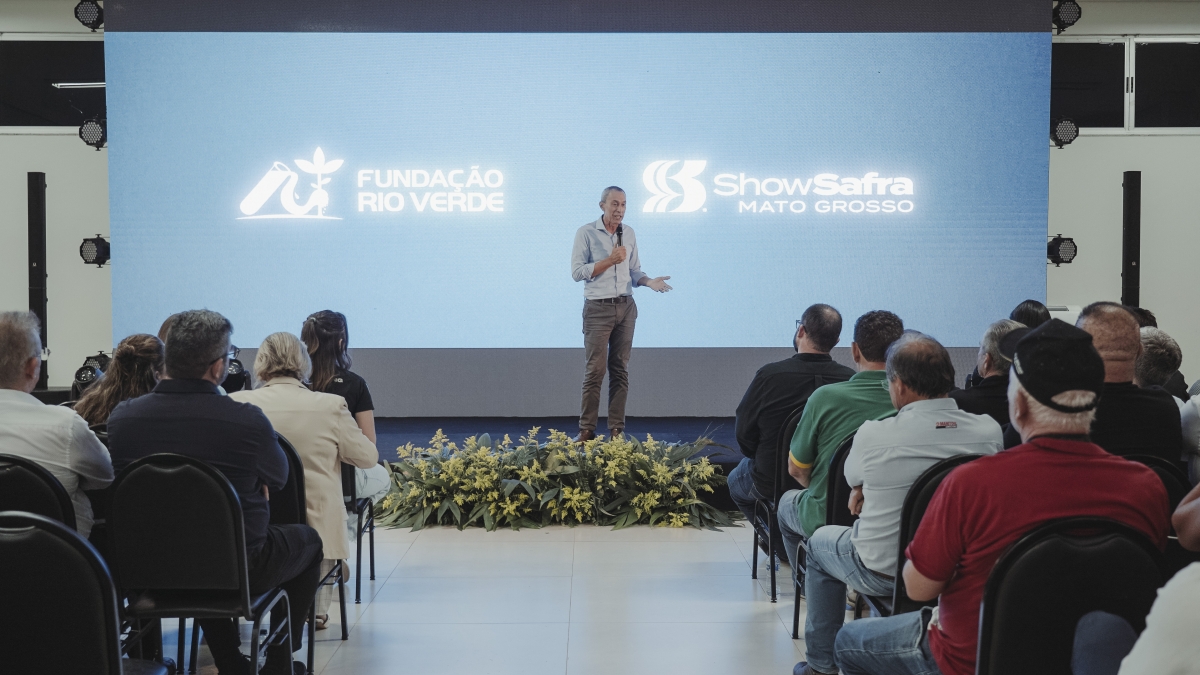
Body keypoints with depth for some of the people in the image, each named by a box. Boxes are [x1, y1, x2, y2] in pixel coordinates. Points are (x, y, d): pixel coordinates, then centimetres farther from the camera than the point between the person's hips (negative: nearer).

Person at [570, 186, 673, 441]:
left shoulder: (629, 233, 10)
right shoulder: (586, 233, -4)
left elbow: (634, 271, 11)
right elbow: (577, 272, -10)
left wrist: (650, 282, -9)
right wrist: (610, 260, -16)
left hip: (625, 307, 5)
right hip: (598, 308, -4)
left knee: (620, 369, 5)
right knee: (595, 370, -6)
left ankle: (617, 429, 9)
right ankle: (586, 430, 0)